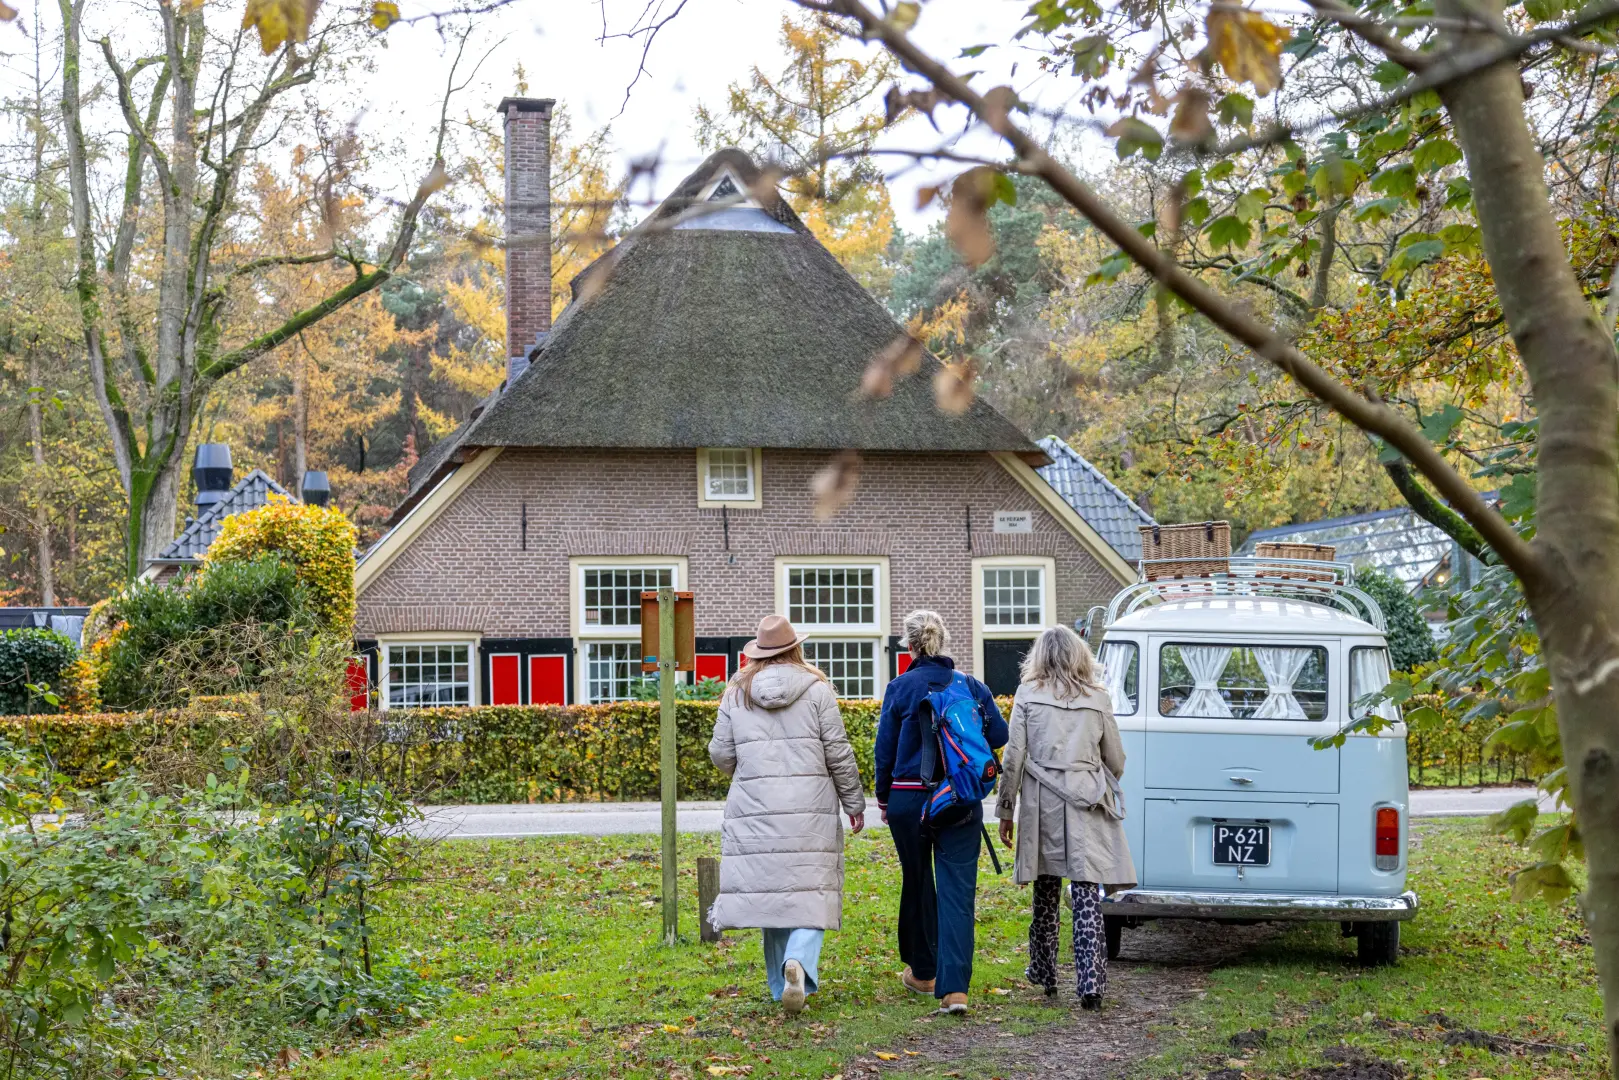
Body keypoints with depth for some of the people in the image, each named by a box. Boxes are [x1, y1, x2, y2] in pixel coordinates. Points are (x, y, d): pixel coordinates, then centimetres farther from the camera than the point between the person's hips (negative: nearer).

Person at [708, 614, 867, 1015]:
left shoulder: (736, 692, 5)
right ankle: (799, 962, -26)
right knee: (809, 891, -1)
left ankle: (782, 984, 11)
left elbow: (721, 754, 7)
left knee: (769, 890, 8)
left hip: (755, 810, 2)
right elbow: (839, 753, 0)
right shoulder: (816, 690, 0)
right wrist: (854, 802, 11)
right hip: (809, 809, -2)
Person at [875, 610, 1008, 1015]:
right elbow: (998, 735, 2)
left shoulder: (900, 688, -4)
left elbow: (885, 749, -2)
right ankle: (954, 987, -16)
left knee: (917, 884, 18)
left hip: (909, 800, 0)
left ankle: (922, 972, 32)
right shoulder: (972, 686, 1)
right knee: (957, 892, -4)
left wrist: (883, 797, 11)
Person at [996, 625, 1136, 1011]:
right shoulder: (1098, 699, 5)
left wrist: (1005, 810, 8)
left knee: (1046, 891, 14)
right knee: (1087, 893, -4)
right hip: (1086, 806, 0)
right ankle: (1090, 981, -13)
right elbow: (1116, 761, 11)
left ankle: (1044, 972, 26)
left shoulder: (1028, 695, 2)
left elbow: (1013, 758, 0)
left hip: (1042, 803, 0)